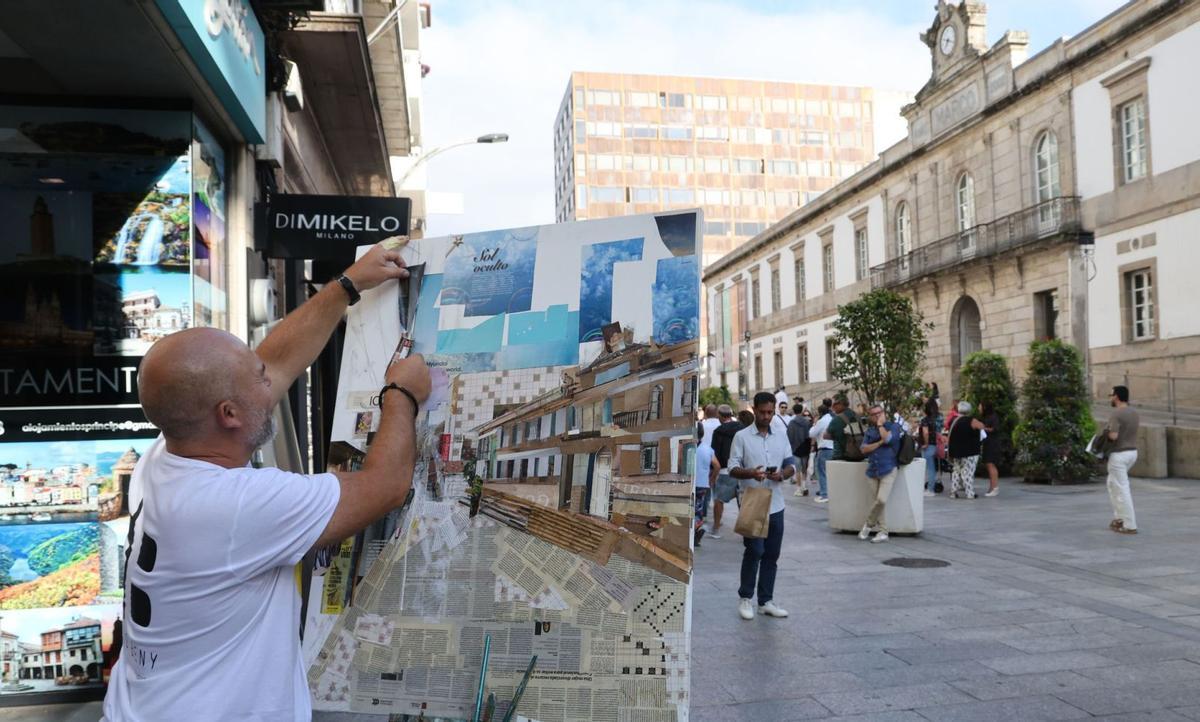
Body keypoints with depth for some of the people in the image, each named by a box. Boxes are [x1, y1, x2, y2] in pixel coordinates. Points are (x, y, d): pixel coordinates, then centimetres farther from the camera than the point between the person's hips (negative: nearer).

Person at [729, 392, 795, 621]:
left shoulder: (781, 436, 11)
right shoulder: (742, 436, -2)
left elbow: (791, 466, 12)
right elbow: (732, 468, -4)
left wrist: (782, 474, -11)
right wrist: (750, 473, -24)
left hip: (775, 505, 5)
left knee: (772, 554, 8)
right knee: (754, 551, -6)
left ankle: (766, 601, 18)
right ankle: (745, 598, 11)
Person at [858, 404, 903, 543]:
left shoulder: (894, 426, 0)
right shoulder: (869, 430, 12)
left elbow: (887, 438, -19)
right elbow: (864, 449, 1)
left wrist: (880, 424, -6)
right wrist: (880, 443, -10)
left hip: (888, 469, -4)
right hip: (872, 470, 4)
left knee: (881, 500, -17)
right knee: (877, 501, 4)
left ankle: (869, 524, 5)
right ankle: (883, 531, 13)